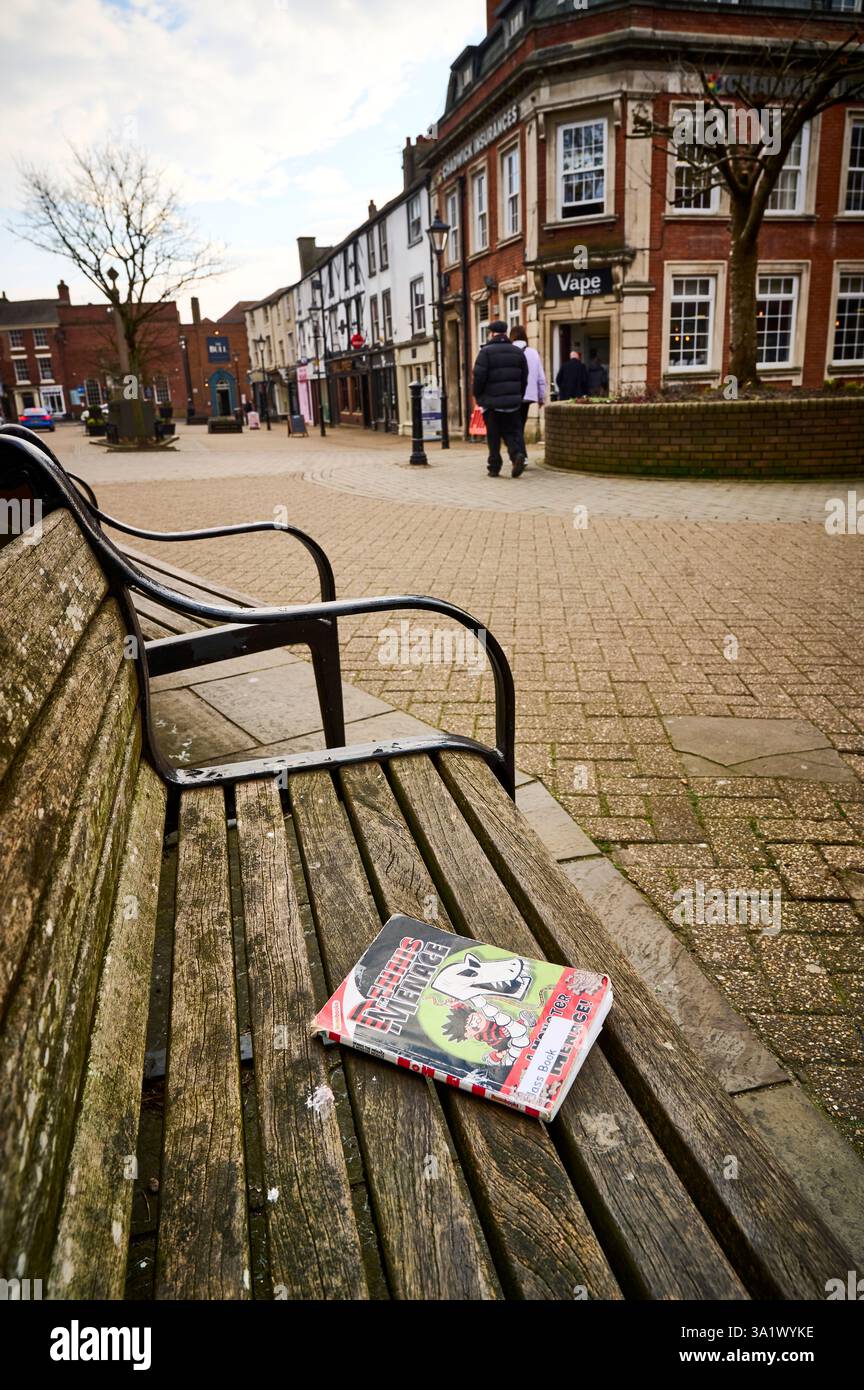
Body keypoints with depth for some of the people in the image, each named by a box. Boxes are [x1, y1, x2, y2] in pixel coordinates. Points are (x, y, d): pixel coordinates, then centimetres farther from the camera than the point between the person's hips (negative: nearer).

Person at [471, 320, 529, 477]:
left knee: (493, 435, 4)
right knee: (512, 431, 9)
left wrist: (478, 397, 1)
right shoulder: (518, 351, 11)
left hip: (492, 401, -4)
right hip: (513, 402, 4)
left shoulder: (486, 351, -6)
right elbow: (524, 377, 13)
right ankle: (518, 454, -16)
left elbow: (479, 376, -11)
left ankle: (494, 466, 7)